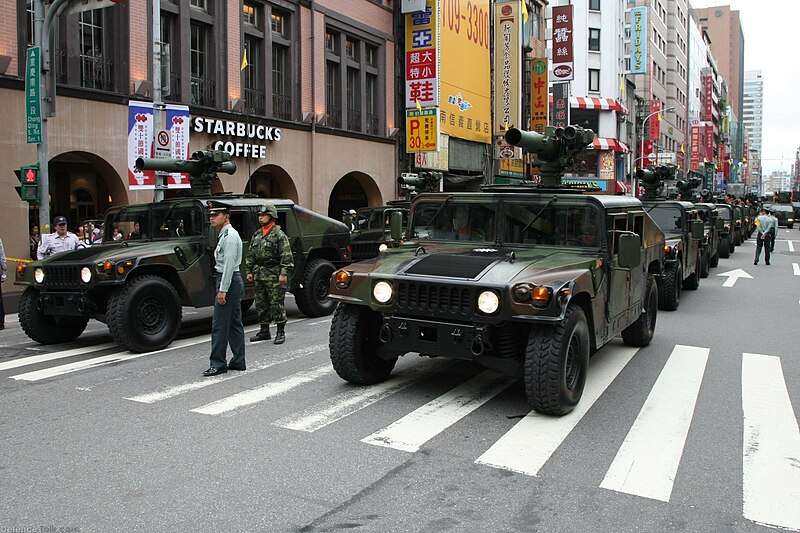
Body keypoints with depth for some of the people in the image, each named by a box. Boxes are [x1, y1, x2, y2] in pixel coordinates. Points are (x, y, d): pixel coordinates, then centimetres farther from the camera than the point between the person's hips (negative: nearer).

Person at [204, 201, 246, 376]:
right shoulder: (224, 234, 17)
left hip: (229, 282, -11)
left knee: (219, 325, -7)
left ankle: (218, 364, -2)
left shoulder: (229, 236, -15)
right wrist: (222, 287, 17)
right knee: (234, 323, 12)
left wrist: (222, 289, -22)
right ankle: (238, 361, 18)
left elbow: (229, 265, -21)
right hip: (234, 282, 11)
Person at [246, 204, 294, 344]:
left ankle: (281, 332, 4)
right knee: (261, 304, 11)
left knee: (277, 303, -4)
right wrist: (249, 271, 13)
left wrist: (283, 274, -18)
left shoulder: (279, 235, -7)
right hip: (259, 274, 7)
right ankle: (264, 331, 21)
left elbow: (286, 256, -12)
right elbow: (250, 255, 20)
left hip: (274, 275, -7)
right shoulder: (256, 235, 15)